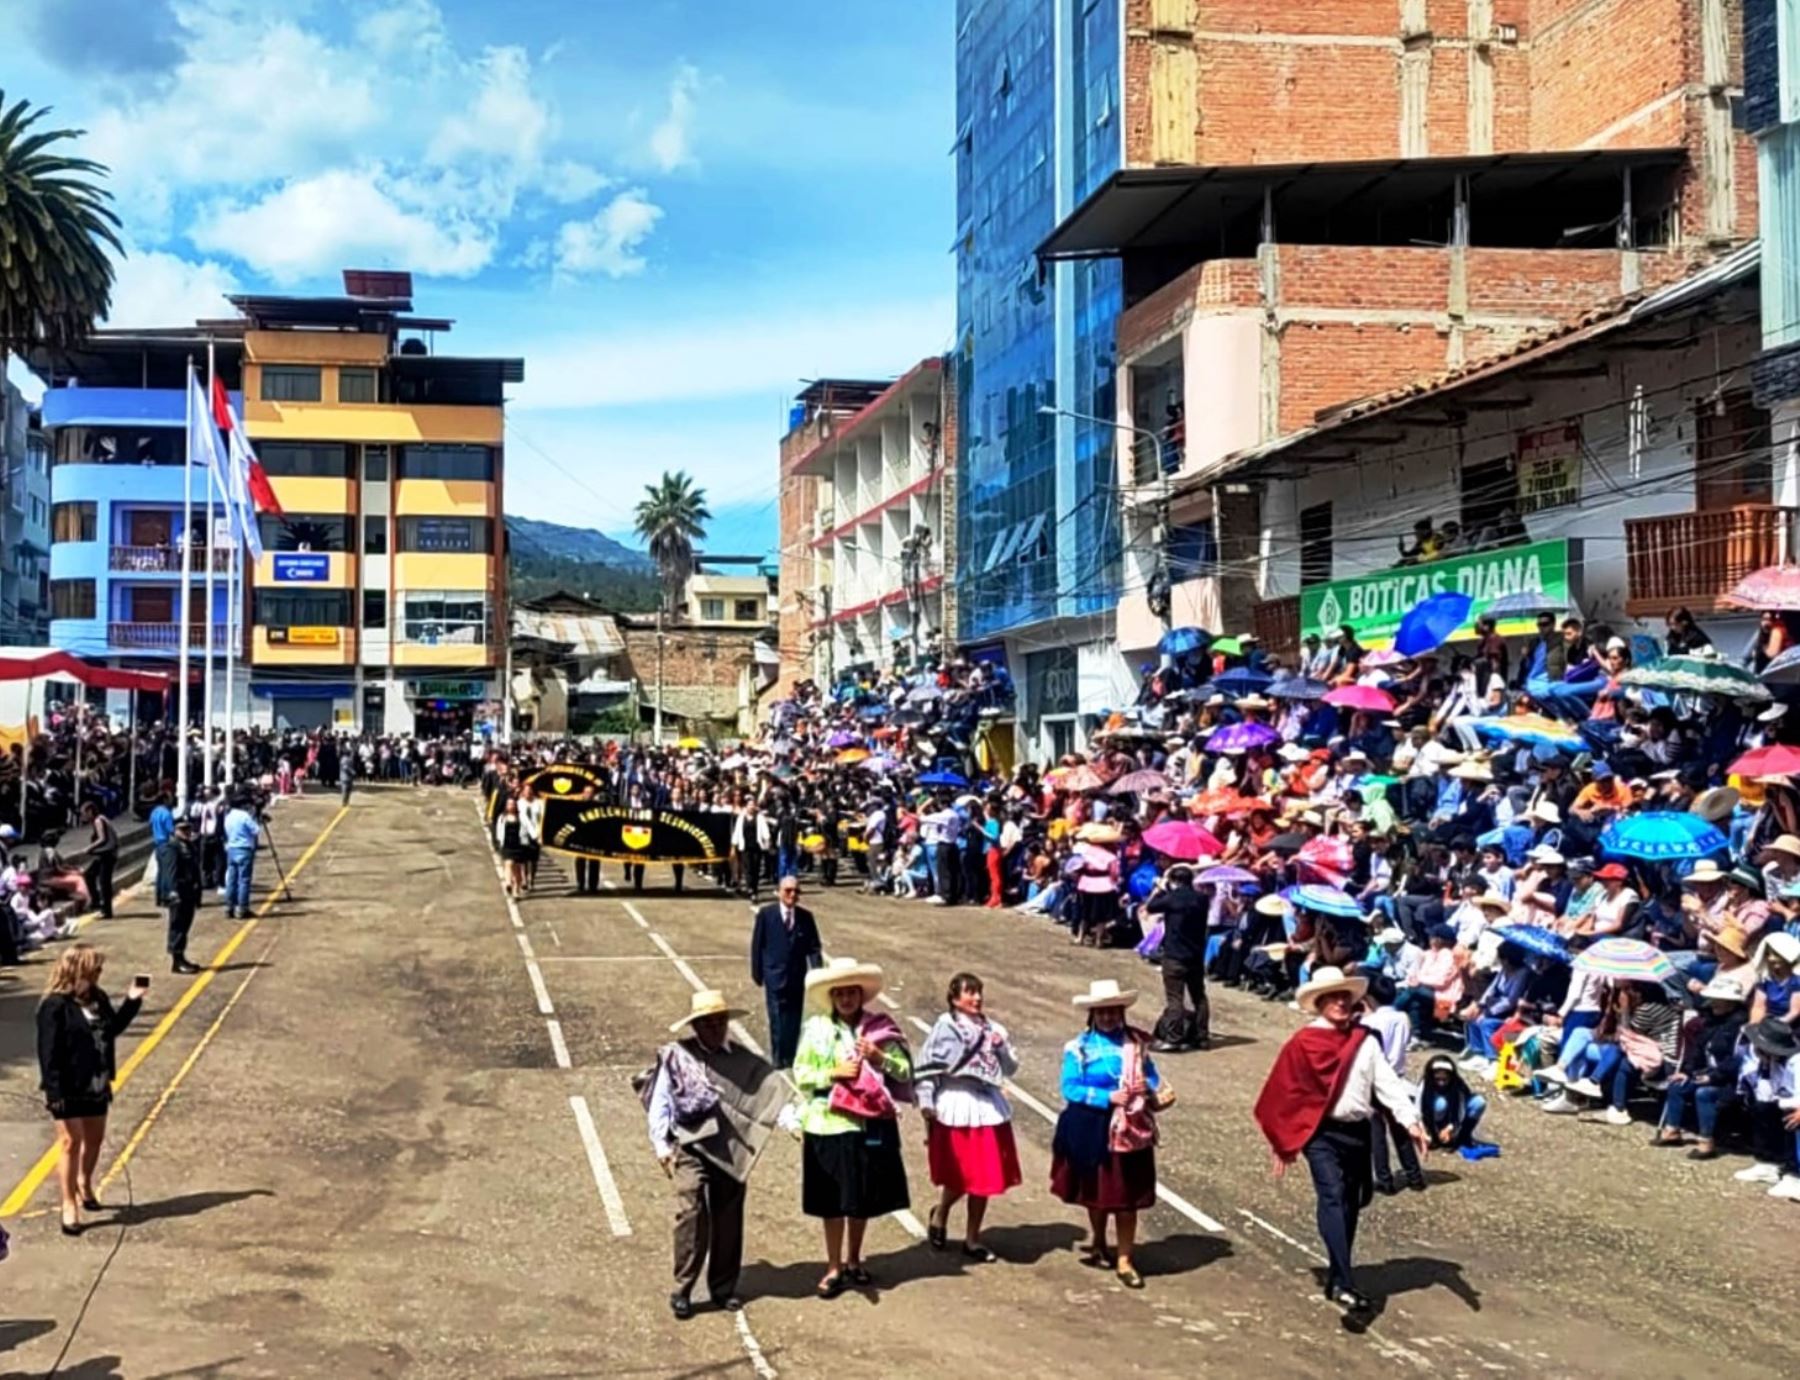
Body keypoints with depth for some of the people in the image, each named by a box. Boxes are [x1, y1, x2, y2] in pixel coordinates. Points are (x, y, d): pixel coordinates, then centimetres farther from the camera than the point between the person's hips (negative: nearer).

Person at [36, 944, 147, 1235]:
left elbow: (113, 1029, 17)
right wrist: (54, 1091, -22)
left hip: (96, 1086, 7)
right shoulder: (55, 1006, -18)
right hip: (69, 1090, -7)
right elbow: (48, 1051, -19)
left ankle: (84, 1186, 41)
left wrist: (132, 1001, 6)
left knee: (94, 1138, 18)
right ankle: (69, 1207, 2)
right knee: (71, 1142, -4)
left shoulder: (98, 999, 6)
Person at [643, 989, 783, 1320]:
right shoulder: (675, 1058, 0)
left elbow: (770, 1094, 2)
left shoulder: (741, 1060, 7)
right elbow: (659, 1104, 2)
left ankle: (724, 1288, 20)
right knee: (692, 1215, -13)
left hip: (731, 1150, 3)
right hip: (690, 1148, -3)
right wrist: (662, 1146, -4)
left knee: (729, 1219, 7)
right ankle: (682, 1291, -6)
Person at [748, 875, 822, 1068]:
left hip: (797, 979, 3)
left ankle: (791, 1060, 18)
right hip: (775, 978, -3)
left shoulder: (806, 916, 2)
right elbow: (757, 945, 0)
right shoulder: (766, 914, -4)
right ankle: (779, 1061, 4)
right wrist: (757, 973, 1)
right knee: (778, 1021, -5)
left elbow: (814, 947, 2)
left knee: (794, 1022, 8)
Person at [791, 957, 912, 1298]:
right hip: (829, 1126, -2)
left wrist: (880, 1058, -16)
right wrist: (834, 1073, -17)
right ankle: (834, 1268, 19)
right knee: (832, 1202, 5)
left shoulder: (879, 1028, 1)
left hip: (871, 1125, 2)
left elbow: (905, 1071, 1)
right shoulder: (817, 1029, -4)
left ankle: (854, 1262, 32)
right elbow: (801, 1074, -4)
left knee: (863, 1199, 14)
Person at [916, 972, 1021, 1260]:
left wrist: (1002, 1048, -8)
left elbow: (1011, 1069, 10)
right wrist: (926, 1101, -11)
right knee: (960, 1178, 1)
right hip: (956, 1108, -5)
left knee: (984, 1178, 8)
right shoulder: (946, 1026, -5)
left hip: (989, 1106, 5)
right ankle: (939, 1216, 31)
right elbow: (927, 1065, -6)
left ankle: (972, 1239, 22)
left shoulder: (992, 1029, 8)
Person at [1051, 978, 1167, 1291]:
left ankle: (1124, 1261, 11)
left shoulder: (1137, 1042, 0)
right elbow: (1070, 1088, -13)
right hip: (1092, 1130, -1)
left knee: (1128, 1196, 3)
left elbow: (1150, 1076, 7)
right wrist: (1108, 1097, -22)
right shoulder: (1079, 1047, -10)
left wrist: (1157, 1095, -15)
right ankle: (1098, 1242, 41)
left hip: (1131, 1130, 1)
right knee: (1097, 1191, 17)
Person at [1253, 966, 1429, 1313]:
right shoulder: (1303, 1043, -5)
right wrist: (1283, 1142, 1)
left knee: (1350, 1206, 12)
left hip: (1358, 1133, 5)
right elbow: (1284, 1092, 0)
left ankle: (1337, 1277, 27)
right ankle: (1344, 1284, -26)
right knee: (1333, 1200, -18)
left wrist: (1411, 1120, -16)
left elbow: (1387, 1083, -2)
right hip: (1321, 1134, -5)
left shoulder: (1365, 1041, 6)